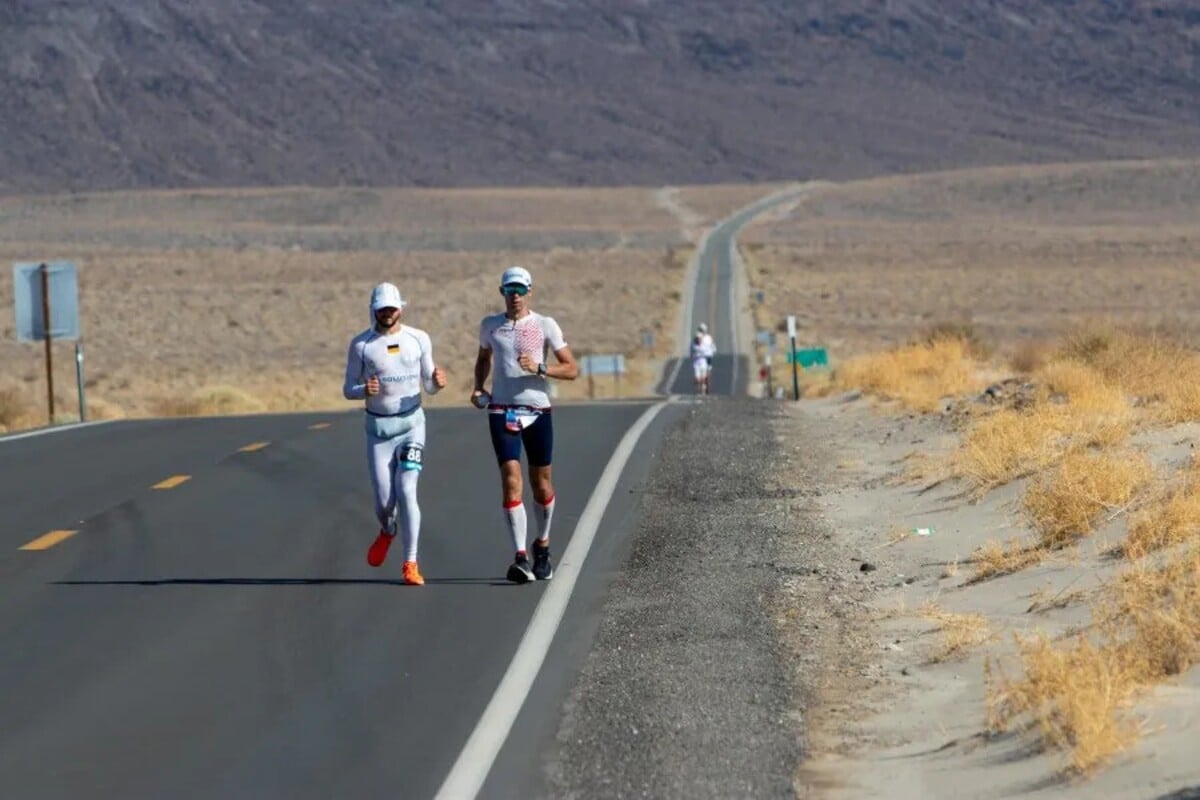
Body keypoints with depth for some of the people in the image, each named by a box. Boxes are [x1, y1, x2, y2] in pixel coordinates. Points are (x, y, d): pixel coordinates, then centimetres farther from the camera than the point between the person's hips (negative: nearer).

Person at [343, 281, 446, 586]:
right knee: (384, 499, -1)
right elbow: (348, 389, 2)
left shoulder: (419, 339, 2)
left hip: (411, 423, 0)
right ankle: (387, 531, 36)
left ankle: (410, 564, -5)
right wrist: (364, 390, -20)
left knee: (406, 492, -13)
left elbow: (429, 386, 10)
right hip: (378, 427, 0)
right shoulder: (361, 344, -2)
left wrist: (437, 382, -14)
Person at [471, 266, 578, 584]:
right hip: (502, 412, 0)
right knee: (511, 480, -13)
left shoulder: (545, 326, 0)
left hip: (537, 411, 0)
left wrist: (539, 368, -17)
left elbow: (572, 369, -1)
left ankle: (542, 546, 31)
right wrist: (478, 388, 10)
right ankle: (520, 558, -16)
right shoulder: (490, 326, 8)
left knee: (541, 483, 8)